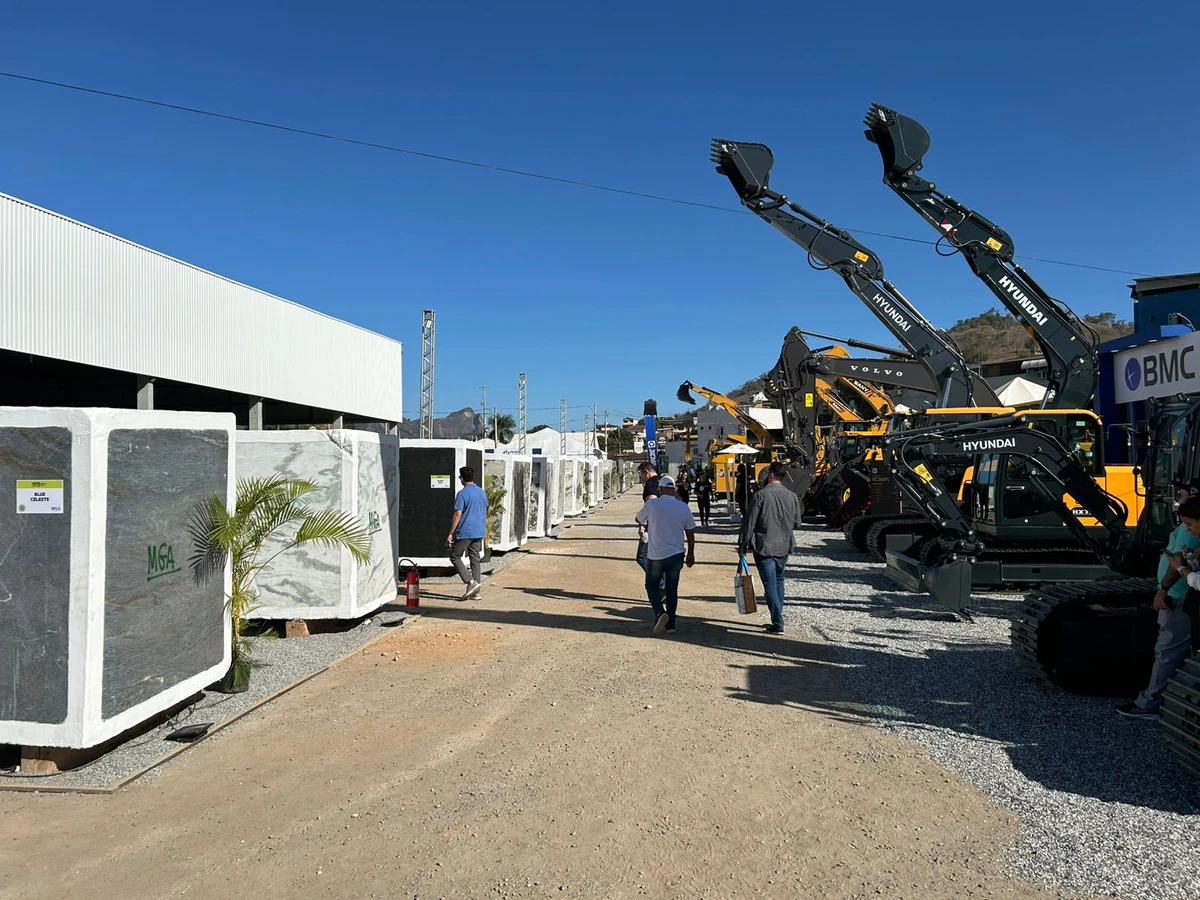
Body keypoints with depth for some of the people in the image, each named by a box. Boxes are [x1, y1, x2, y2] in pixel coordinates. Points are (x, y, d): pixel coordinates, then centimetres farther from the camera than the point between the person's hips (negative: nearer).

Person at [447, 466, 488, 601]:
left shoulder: (463, 494, -12)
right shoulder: (482, 492, 11)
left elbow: (458, 515, -16)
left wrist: (450, 534, -12)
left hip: (464, 532, -7)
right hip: (479, 533, 7)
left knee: (455, 557, 6)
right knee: (475, 559, 10)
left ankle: (471, 582, -9)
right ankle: (476, 592, 9)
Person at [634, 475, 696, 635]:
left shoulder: (652, 504, -9)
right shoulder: (683, 507, -1)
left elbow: (639, 519, 9)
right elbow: (690, 533, 3)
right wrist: (691, 554, 14)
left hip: (655, 555, -2)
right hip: (676, 555, 3)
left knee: (652, 586, 12)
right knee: (672, 588, 14)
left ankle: (659, 613, -11)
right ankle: (670, 623, 14)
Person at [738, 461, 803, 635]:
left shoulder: (761, 495, -14)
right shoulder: (792, 496, 1)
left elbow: (749, 522, -12)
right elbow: (797, 523, 9)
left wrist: (742, 544, -3)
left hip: (764, 547, -5)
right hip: (784, 547, 5)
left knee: (770, 585, -1)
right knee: (778, 582, 20)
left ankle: (777, 625, -1)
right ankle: (777, 619, 26)